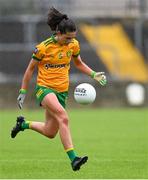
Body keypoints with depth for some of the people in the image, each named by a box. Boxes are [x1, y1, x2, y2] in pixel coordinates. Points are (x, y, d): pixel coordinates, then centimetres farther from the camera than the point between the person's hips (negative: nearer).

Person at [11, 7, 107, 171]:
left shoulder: (73, 44, 1)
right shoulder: (44, 47, -13)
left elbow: (79, 63, 19)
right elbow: (30, 68, -2)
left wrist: (93, 74, 3)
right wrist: (23, 91, 0)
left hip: (62, 91, 6)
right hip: (44, 88, -6)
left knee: (50, 132, 11)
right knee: (63, 117, -31)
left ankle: (23, 124, 40)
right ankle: (73, 158, -37)